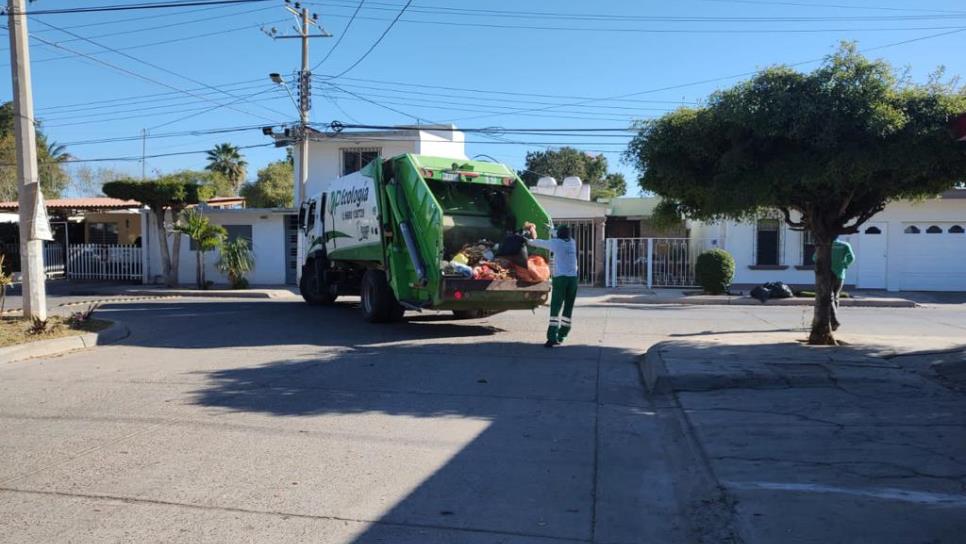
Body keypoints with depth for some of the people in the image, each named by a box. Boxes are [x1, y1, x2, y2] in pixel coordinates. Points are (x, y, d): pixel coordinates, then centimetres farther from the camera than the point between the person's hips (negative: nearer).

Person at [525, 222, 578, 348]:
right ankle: (562, 335, 17)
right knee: (568, 308, 12)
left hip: (560, 277, -4)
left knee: (555, 308, -7)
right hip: (573, 277, 4)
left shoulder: (555, 242, 4)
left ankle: (552, 337, -17)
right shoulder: (572, 242, 16)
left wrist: (529, 240, 36)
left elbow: (537, 243, 14)